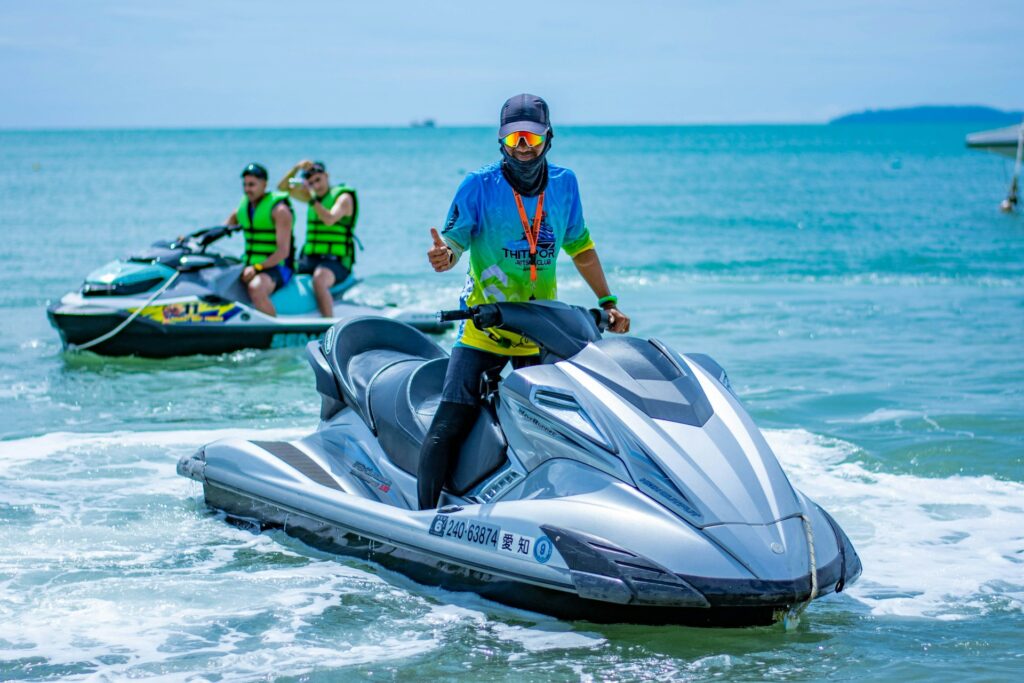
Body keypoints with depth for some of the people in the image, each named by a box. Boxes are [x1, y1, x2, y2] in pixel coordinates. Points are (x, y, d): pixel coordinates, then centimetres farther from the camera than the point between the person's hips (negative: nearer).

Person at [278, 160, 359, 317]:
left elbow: (329, 219, -21)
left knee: (319, 280, -37)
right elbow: (282, 187, 11)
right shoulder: (312, 196, 17)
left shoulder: (344, 197, -3)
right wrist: (296, 168, -4)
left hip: (335, 261, -7)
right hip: (309, 259, 7)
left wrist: (312, 199, -25)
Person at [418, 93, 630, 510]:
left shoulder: (564, 183, 7)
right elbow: (456, 241, -6)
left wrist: (608, 302, 16)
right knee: (450, 422, -15)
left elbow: (580, 246, 18)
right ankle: (424, 515, -14)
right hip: (483, 330, -4)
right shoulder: (479, 186, -5)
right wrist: (444, 256, -30)